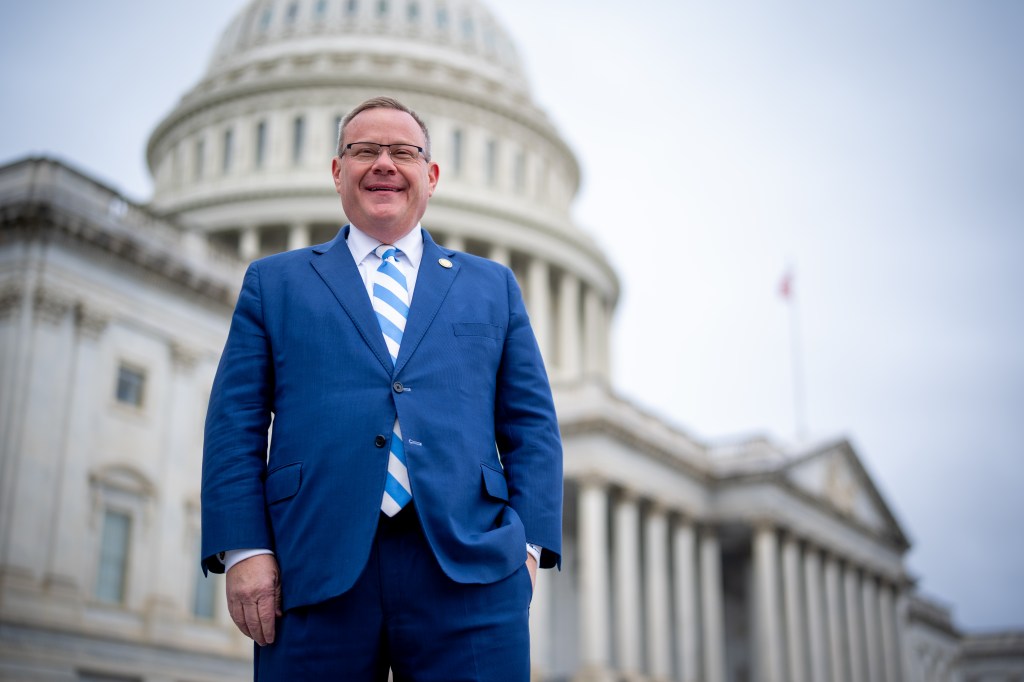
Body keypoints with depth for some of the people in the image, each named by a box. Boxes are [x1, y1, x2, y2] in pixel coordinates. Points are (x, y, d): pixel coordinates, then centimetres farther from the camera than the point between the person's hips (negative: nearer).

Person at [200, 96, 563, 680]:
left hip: (468, 573, 1)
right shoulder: (273, 283, 17)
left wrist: (528, 544, -1)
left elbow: (531, 425, 13)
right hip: (313, 575, 0)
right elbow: (236, 423, 8)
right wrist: (244, 550, -4)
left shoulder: (492, 286, 19)